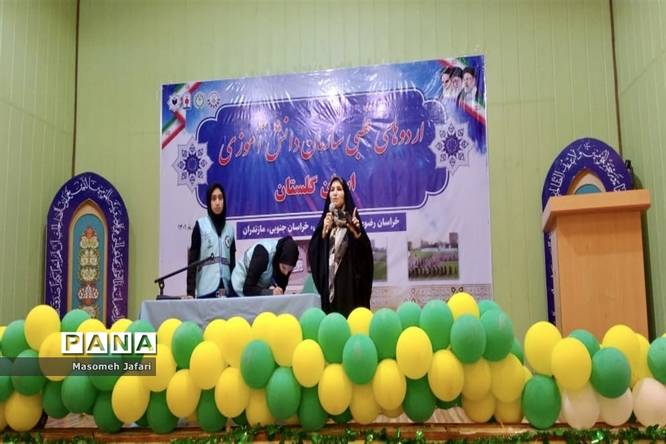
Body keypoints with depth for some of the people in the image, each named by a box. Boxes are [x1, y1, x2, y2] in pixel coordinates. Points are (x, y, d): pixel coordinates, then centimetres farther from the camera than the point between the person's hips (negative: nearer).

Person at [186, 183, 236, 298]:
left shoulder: (230, 228, 15)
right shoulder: (200, 225, 3)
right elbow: (193, 260, -2)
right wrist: (190, 292, -11)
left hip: (226, 289, 4)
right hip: (206, 289, -4)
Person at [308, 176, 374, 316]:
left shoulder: (352, 218, 2)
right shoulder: (325, 219, 10)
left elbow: (365, 250, -5)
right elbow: (313, 252, 1)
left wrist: (357, 233, -21)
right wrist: (324, 232, -13)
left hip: (350, 280, -2)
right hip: (329, 282, 3)